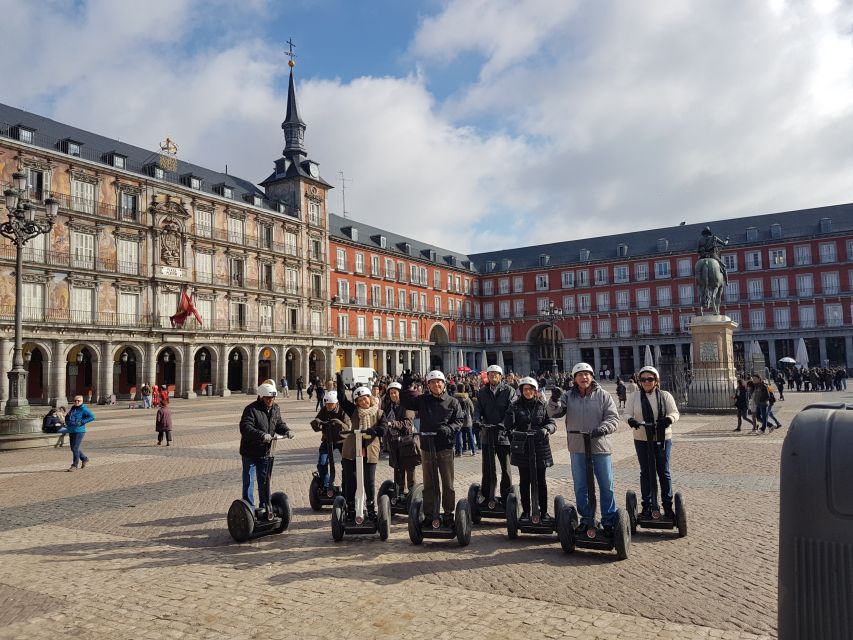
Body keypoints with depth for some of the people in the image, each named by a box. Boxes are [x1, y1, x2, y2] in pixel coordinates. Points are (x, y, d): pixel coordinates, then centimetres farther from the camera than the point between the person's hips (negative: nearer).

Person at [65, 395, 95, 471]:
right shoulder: (73, 408, 15)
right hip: (71, 431, 9)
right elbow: (67, 417, 34)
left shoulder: (83, 409, -9)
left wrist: (82, 422, -21)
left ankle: (74, 465, 1)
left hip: (79, 431, -8)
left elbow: (92, 417, -20)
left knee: (75, 448, -8)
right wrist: (67, 423, 14)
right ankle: (84, 459, 30)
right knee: (73, 448, 13)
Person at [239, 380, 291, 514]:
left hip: (265, 452, 6)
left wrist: (286, 431, -8)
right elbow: (245, 428, -31)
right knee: (249, 480, 1)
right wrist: (262, 435, -42)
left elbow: (279, 423, 14)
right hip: (250, 452, -6)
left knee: (264, 480, 15)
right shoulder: (251, 409, -19)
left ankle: (264, 507, 27)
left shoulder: (275, 409, 3)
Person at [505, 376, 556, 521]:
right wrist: (510, 414, -21)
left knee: (540, 481, 6)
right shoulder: (516, 406, 2)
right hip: (522, 448, 0)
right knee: (524, 481, 8)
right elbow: (508, 426, -5)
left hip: (540, 447, 0)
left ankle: (544, 511, 17)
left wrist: (546, 429, -20)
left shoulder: (542, 406, 4)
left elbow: (552, 423, 1)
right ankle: (525, 511, 19)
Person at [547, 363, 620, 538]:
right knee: (581, 487, 11)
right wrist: (554, 400, -28)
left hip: (600, 447, -1)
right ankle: (586, 519, 25)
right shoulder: (568, 396, 4)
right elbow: (555, 413, -7)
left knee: (606, 487, 6)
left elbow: (613, 418, -6)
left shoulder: (603, 396, 0)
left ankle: (609, 521, 18)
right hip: (577, 449, 2)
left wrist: (602, 428, -25)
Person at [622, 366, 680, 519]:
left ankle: (667, 505, 14)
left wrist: (669, 419, -25)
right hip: (642, 440, 1)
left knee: (663, 472, 5)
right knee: (645, 472, 8)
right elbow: (626, 413, 0)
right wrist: (630, 420, -24)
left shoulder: (665, 396, 1)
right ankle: (647, 504, 17)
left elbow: (675, 413, -2)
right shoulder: (635, 397, 3)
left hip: (663, 439, -1)